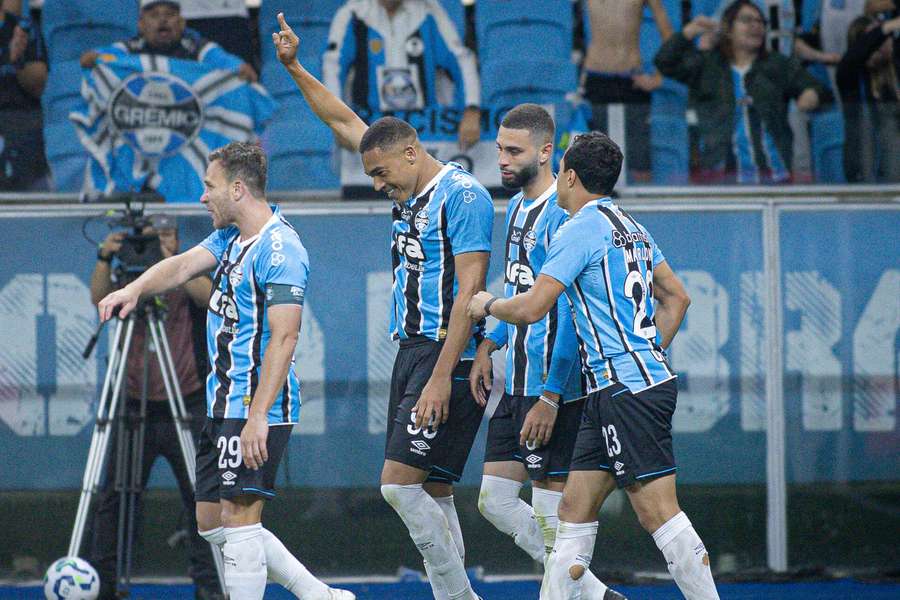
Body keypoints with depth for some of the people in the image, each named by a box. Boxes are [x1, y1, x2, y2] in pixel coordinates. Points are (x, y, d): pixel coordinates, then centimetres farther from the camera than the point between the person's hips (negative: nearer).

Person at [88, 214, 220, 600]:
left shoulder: (188, 281, 3)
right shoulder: (129, 282, 8)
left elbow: (207, 294, -18)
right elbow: (99, 297, -9)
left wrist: (168, 261, -29)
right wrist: (105, 259, -26)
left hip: (185, 406, -2)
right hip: (135, 407, 2)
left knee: (200, 497, -1)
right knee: (114, 498, 0)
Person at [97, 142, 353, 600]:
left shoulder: (279, 249, -16)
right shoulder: (230, 237, 15)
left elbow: (284, 339, -21)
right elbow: (184, 265, 4)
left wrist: (258, 416, -26)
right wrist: (135, 288, -17)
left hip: (255, 407, -11)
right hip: (223, 406, 11)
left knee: (239, 519, -11)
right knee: (211, 523, 13)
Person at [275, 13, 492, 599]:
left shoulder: (463, 197, -11)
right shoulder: (409, 189, 14)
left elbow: (470, 292, -18)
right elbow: (345, 121, 25)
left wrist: (441, 378, -23)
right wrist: (295, 68, 19)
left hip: (449, 357, -9)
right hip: (411, 352, 9)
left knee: (400, 482, -14)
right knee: (432, 492, 7)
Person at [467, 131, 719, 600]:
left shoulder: (581, 228, -11)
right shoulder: (630, 226, 17)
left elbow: (531, 309, -13)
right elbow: (676, 297, 24)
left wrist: (487, 305, 6)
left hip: (628, 388, -10)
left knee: (658, 512, -10)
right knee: (575, 509, 9)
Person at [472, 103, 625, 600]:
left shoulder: (561, 215, -16)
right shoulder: (517, 206, 13)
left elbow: (571, 315, -19)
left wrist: (550, 396, -21)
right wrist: (489, 344, 15)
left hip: (555, 387, -10)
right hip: (518, 383, 10)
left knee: (549, 514, -5)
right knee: (495, 502, 9)